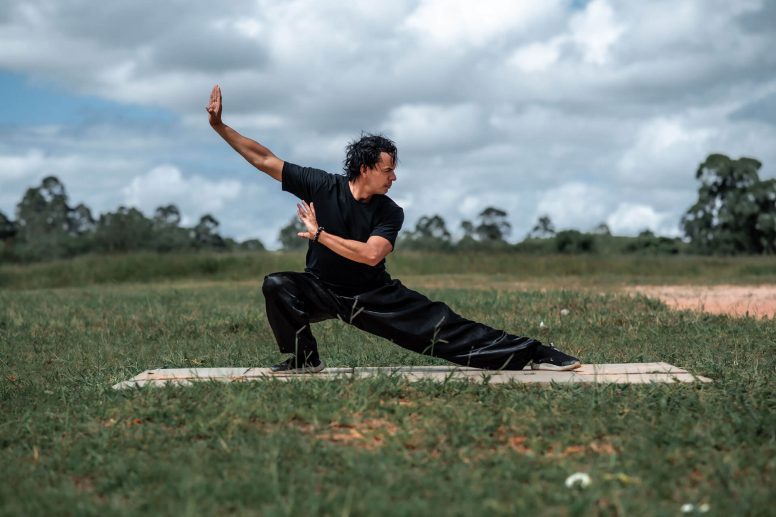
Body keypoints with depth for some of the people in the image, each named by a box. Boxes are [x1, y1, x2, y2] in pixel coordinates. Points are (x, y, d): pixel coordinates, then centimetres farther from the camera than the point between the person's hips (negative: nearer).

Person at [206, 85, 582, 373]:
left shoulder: (390, 213, -12)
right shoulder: (322, 187, -14)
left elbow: (371, 254, -29)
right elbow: (265, 160, -13)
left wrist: (318, 234, -26)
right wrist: (219, 126, -18)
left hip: (374, 296, 0)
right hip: (323, 291, 0)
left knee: (443, 326, -9)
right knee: (277, 285, -30)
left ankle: (530, 353, -7)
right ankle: (304, 358, -11)